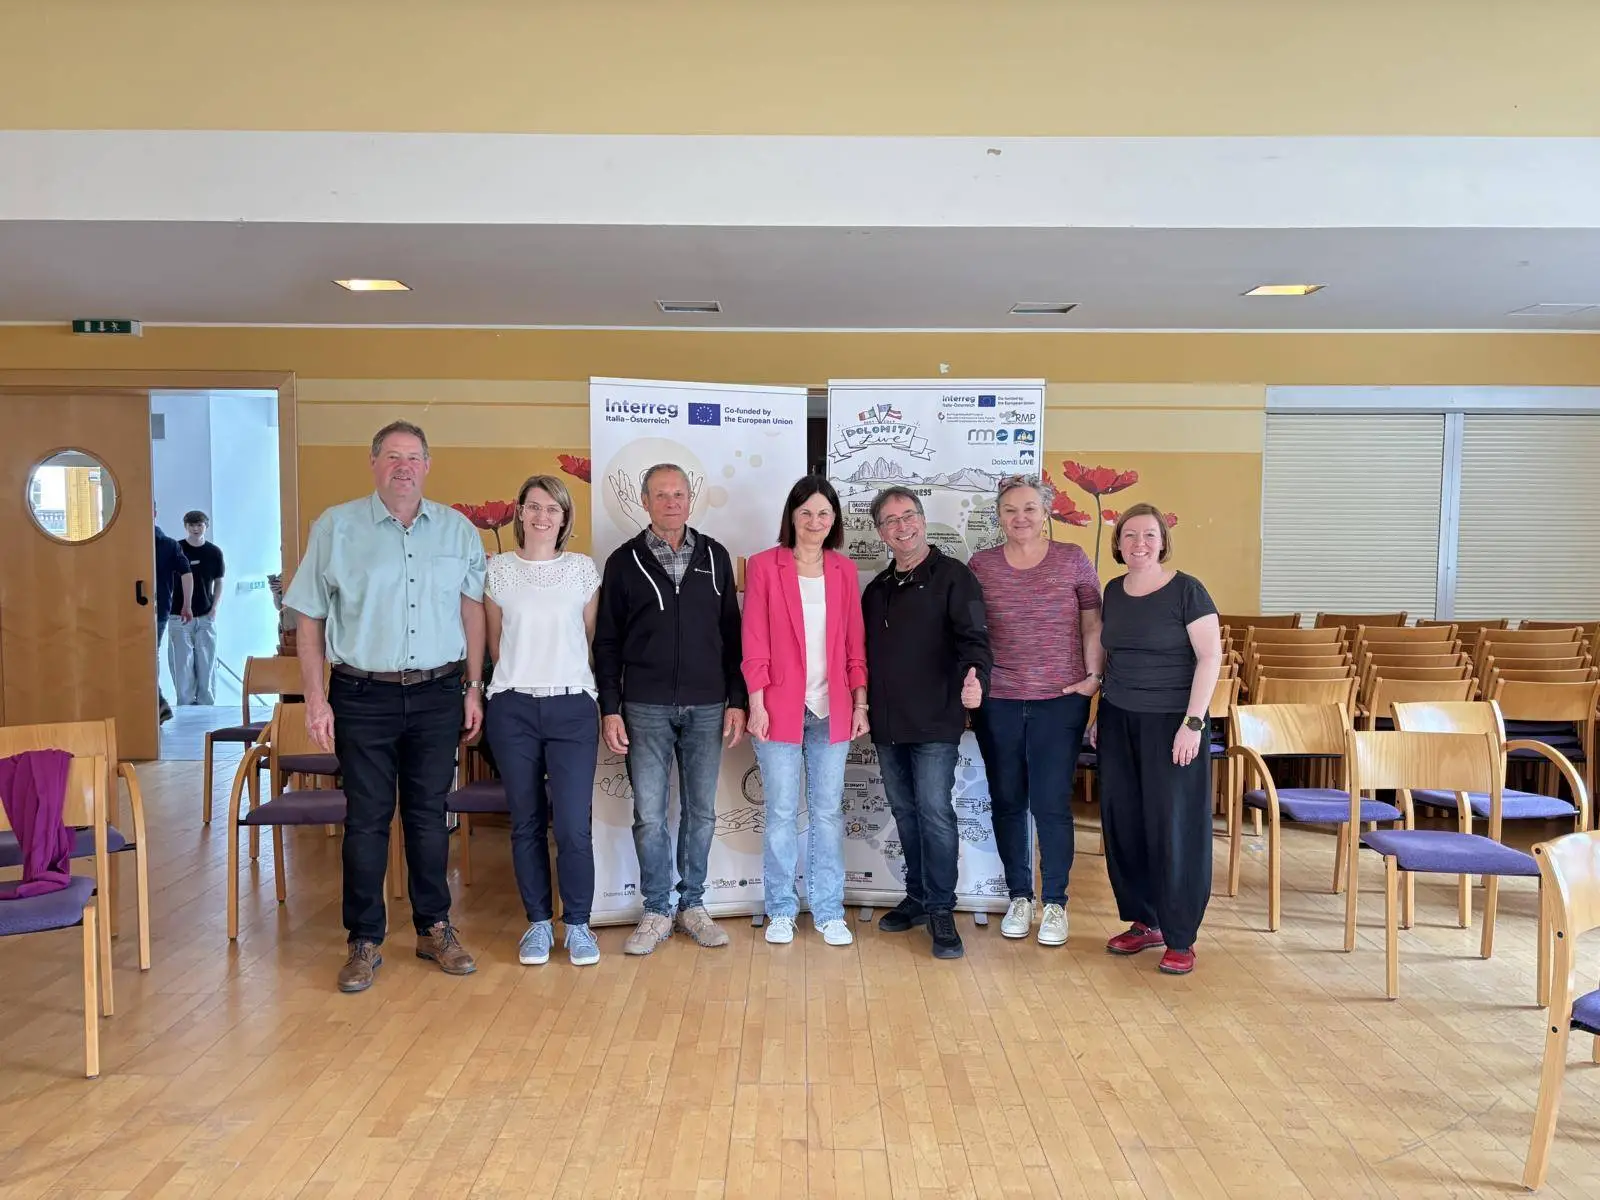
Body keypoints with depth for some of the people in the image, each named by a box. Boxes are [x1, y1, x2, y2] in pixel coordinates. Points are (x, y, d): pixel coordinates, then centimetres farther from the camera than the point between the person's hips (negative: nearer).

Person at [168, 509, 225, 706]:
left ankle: (205, 703, 12)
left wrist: (215, 608, -1)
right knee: (182, 662, 0)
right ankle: (185, 703, 7)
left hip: (206, 616, 2)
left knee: (207, 662, 4)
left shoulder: (214, 552, 5)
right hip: (180, 616, -1)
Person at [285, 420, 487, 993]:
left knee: (429, 814, 11)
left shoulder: (457, 530, 6)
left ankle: (434, 928, 23)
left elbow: (472, 608, 11)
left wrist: (474, 687, 7)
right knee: (366, 818, 4)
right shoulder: (335, 527, -1)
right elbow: (308, 617, 0)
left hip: (437, 694, 2)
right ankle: (364, 941, 16)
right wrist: (315, 699, -5)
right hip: (363, 696, -2)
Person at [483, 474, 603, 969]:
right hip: (513, 708, 1)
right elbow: (495, 644, 12)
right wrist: (522, 677, 12)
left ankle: (577, 924, 12)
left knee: (573, 825, -5)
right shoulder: (498, 569, 4)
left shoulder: (583, 569, 4)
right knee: (526, 823, 7)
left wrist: (565, 678, 10)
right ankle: (538, 923, 22)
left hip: (572, 708, -1)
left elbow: (590, 639, 11)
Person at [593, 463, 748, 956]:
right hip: (645, 708, -2)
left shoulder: (715, 557, 7)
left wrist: (737, 700, 3)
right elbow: (607, 642, 3)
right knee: (649, 815, 1)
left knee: (701, 812, 8)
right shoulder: (625, 561, 2)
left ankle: (692, 906, 22)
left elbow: (732, 634, 8)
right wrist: (610, 709, -3)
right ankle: (657, 912, 14)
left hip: (706, 707, 2)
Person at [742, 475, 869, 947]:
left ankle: (828, 911, 18)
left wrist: (860, 702, 5)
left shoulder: (844, 570, 8)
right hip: (781, 708, -2)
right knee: (781, 813, 5)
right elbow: (754, 641, -3)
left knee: (828, 811, 8)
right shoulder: (764, 566, -1)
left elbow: (855, 641, 9)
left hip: (833, 709, 3)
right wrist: (756, 703, -7)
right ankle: (781, 910, 19)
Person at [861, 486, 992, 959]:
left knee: (935, 811, -7)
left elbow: (973, 637, -15)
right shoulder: (877, 589, 16)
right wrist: (863, 704, 12)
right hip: (886, 725, 6)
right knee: (905, 812, 13)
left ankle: (941, 910, 4)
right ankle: (918, 898, 25)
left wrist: (975, 677, -33)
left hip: (935, 723, -6)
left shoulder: (953, 577, -4)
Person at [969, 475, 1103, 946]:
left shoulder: (1072, 560, 1)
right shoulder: (981, 565, 4)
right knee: (1006, 802, 9)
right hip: (997, 702, 2)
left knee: (1051, 803, -1)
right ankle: (1018, 897, 24)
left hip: (1059, 700, -2)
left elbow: (1092, 625, 5)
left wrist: (1094, 676, -5)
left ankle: (1055, 903, 14)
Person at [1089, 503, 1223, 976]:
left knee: (1174, 826, -1)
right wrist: (1101, 716, 14)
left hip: (1171, 722, -5)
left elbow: (1210, 656, -11)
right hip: (1120, 722, 6)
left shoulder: (1186, 590, -8)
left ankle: (1180, 939, 9)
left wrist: (1192, 723, -17)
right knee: (1123, 822, 7)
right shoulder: (1113, 591, 9)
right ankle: (1144, 922, 22)